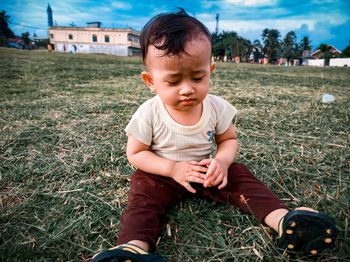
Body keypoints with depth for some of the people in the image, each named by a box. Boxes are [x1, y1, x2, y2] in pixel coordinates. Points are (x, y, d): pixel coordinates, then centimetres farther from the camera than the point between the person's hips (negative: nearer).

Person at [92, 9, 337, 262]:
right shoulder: (149, 114, -20)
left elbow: (229, 140, 0)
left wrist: (222, 161, -24)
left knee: (241, 176, -14)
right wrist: (172, 168, -26)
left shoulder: (217, 107, -13)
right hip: (162, 174, -2)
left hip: (208, 172, 3)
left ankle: (283, 219, -21)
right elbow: (136, 154, -11)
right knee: (143, 196, -27)